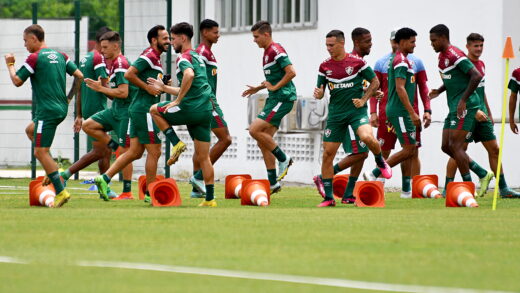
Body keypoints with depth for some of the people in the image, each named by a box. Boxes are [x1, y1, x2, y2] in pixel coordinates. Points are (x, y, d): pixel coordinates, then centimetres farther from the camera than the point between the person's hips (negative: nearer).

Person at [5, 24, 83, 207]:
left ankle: (60, 191, -13)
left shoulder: (35, 58, -10)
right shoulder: (60, 56, 11)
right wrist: (69, 97, 18)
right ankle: (52, 171, 18)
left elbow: (17, 81, -7)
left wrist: (10, 64, 10)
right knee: (31, 130, 29)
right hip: (61, 109, 9)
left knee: (40, 151, -5)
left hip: (47, 110, -9)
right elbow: (79, 76, 10)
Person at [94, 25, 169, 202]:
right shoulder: (150, 56, -13)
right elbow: (129, 74, -22)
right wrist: (148, 87, -18)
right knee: (154, 152, -3)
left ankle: (104, 179, 9)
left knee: (135, 152, 10)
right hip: (144, 110, -10)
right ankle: (150, 193, 3)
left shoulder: (155, 57, 18)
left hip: (138, 109, 10)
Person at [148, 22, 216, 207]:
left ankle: (176, 143, 3)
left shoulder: (184, 57, -6)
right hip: (206, 110, 8)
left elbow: (189, 75, -30)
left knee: (155, 110, 17)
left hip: (190, 108, -8)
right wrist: (163, 88, 34)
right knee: (203, 157, 9)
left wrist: (178, 101, -23)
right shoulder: (198, 57, 23)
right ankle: (210, 198, 6)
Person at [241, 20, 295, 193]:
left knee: (255, 130, -18)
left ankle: (283, 159, -4)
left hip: (282, 98, -10)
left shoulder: (276, 51, -14)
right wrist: (258, 88, 19)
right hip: (274, 100, 10)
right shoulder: (267, 52, 17)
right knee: (263, 141, 7)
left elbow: (291, 72, -23)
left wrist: (274, 87, -16)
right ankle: (273, 183, 10)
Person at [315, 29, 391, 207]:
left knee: (367, 138, -31)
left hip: (356, 111, -4)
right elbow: (320, 90, 10)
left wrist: (363, 100, -6)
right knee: (327, 154, -2)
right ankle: (328, 198, 6)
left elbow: (375, 82, 4)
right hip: (335, 113, 4)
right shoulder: (325, 67, 5)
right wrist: (318, 94, -13)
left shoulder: (357, 62, -4)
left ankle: (380, 161, 3)